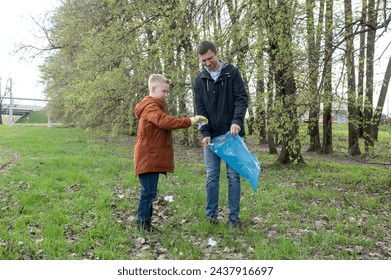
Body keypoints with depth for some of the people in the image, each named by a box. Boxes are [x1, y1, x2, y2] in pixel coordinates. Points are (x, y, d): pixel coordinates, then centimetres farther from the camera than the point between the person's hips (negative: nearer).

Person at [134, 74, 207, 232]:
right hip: (148, 158, -10)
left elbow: (163, 123, 18)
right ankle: (143, 223, 1)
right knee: (149, 192, -7)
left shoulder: (156, 106, 22)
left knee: (149, 192, 14)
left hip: (154, 158, 10)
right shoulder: (150, 107, -14)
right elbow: (164, 121, -31)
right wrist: (189, 121, -35)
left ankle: (144, 222, 22)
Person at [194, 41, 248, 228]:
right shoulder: (199, 80, 8)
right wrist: (205, 133, -11)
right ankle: (211, 215, 15)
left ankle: (234, 217, 10)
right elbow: (200, 109, 3)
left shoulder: (232, 73, 1)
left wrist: (237, 121, -24)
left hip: (231, 134, -2)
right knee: (212, 177, 6)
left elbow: (242, 98, -6)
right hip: (211, 136, 2)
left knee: (233, 176, 3)